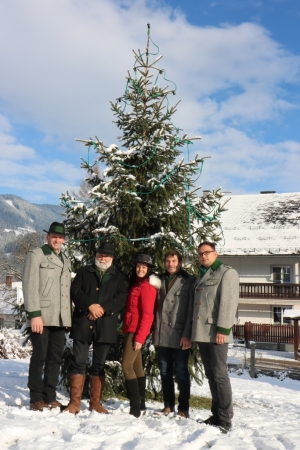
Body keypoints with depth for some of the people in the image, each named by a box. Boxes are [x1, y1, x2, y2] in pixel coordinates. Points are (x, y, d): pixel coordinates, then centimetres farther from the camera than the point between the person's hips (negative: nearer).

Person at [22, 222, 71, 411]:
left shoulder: (66, 260, 20)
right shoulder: (36, 255, 0)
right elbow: (30, 286, -8)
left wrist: (69, 316, 12)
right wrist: (34, 314, -16)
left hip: (60, 318, 6)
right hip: (42, 316, -6)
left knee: (56, 358, 7)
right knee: (39, 357, -1)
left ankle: (50, 397, 15)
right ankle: (36, 399, 7)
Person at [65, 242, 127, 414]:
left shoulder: (119, 277, 13)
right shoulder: (84, 272, 14)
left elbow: (121, 298, 0)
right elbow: (75, 291, 1)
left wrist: (103, 309, -15)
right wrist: (90, 306, -15)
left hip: (105, 326, 1)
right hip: (82, 323, 0)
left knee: (99, 365, 7)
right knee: (79, 362, -2)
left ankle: (96, 402, 14)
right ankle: (75, 402, 4)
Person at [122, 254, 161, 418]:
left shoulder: (147, 286, -11)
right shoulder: (137, 284, 16)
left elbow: (147, 314, -16)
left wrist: (140, 337, -19)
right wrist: (136, 335, 12)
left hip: (137, 331, -9)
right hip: (131, 330, 9)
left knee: (127, 364, -14)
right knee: (136, 366, 13)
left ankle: (135, 405, -12)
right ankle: (140, 403, 21)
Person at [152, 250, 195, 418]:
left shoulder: (189, 281, 0)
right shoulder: (161, 281, 16)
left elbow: (192, 309, -7)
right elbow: (157, 306, 16)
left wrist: (187, 334, -14)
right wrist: (156, 330, 6)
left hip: (180, 335, -5)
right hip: (162, 334, 5)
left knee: (181, 372, 1)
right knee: (165, 372, 11)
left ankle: (183, 408, 11)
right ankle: (168, 405, 22)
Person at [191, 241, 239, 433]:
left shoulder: (227, 273, -3)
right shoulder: (201, 276, 21)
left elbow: (229, 302, -13)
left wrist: (223, 329, -20)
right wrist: (193, 332, 16)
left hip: (216, 333, -8)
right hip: (202, 333, 8)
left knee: (220, 375, -6)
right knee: (211, 375, 11)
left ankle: (225, 419, -1)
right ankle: (216, 415, 19)